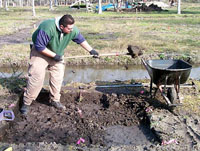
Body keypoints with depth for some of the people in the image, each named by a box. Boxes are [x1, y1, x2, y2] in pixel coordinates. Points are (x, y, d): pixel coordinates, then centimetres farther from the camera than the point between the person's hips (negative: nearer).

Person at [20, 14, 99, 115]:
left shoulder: (73, 30, -18)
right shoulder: (47, 28, -37)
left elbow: (81, 40, 1)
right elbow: (39, 46, -31)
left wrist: (91, 50, 3)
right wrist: (54, 55, -29)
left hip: (57, 54, 6)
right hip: (41, 53, -6)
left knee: (58, 77, 1)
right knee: (36, 77, -12)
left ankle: (55, 100, 16)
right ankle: (26, 103, -3)